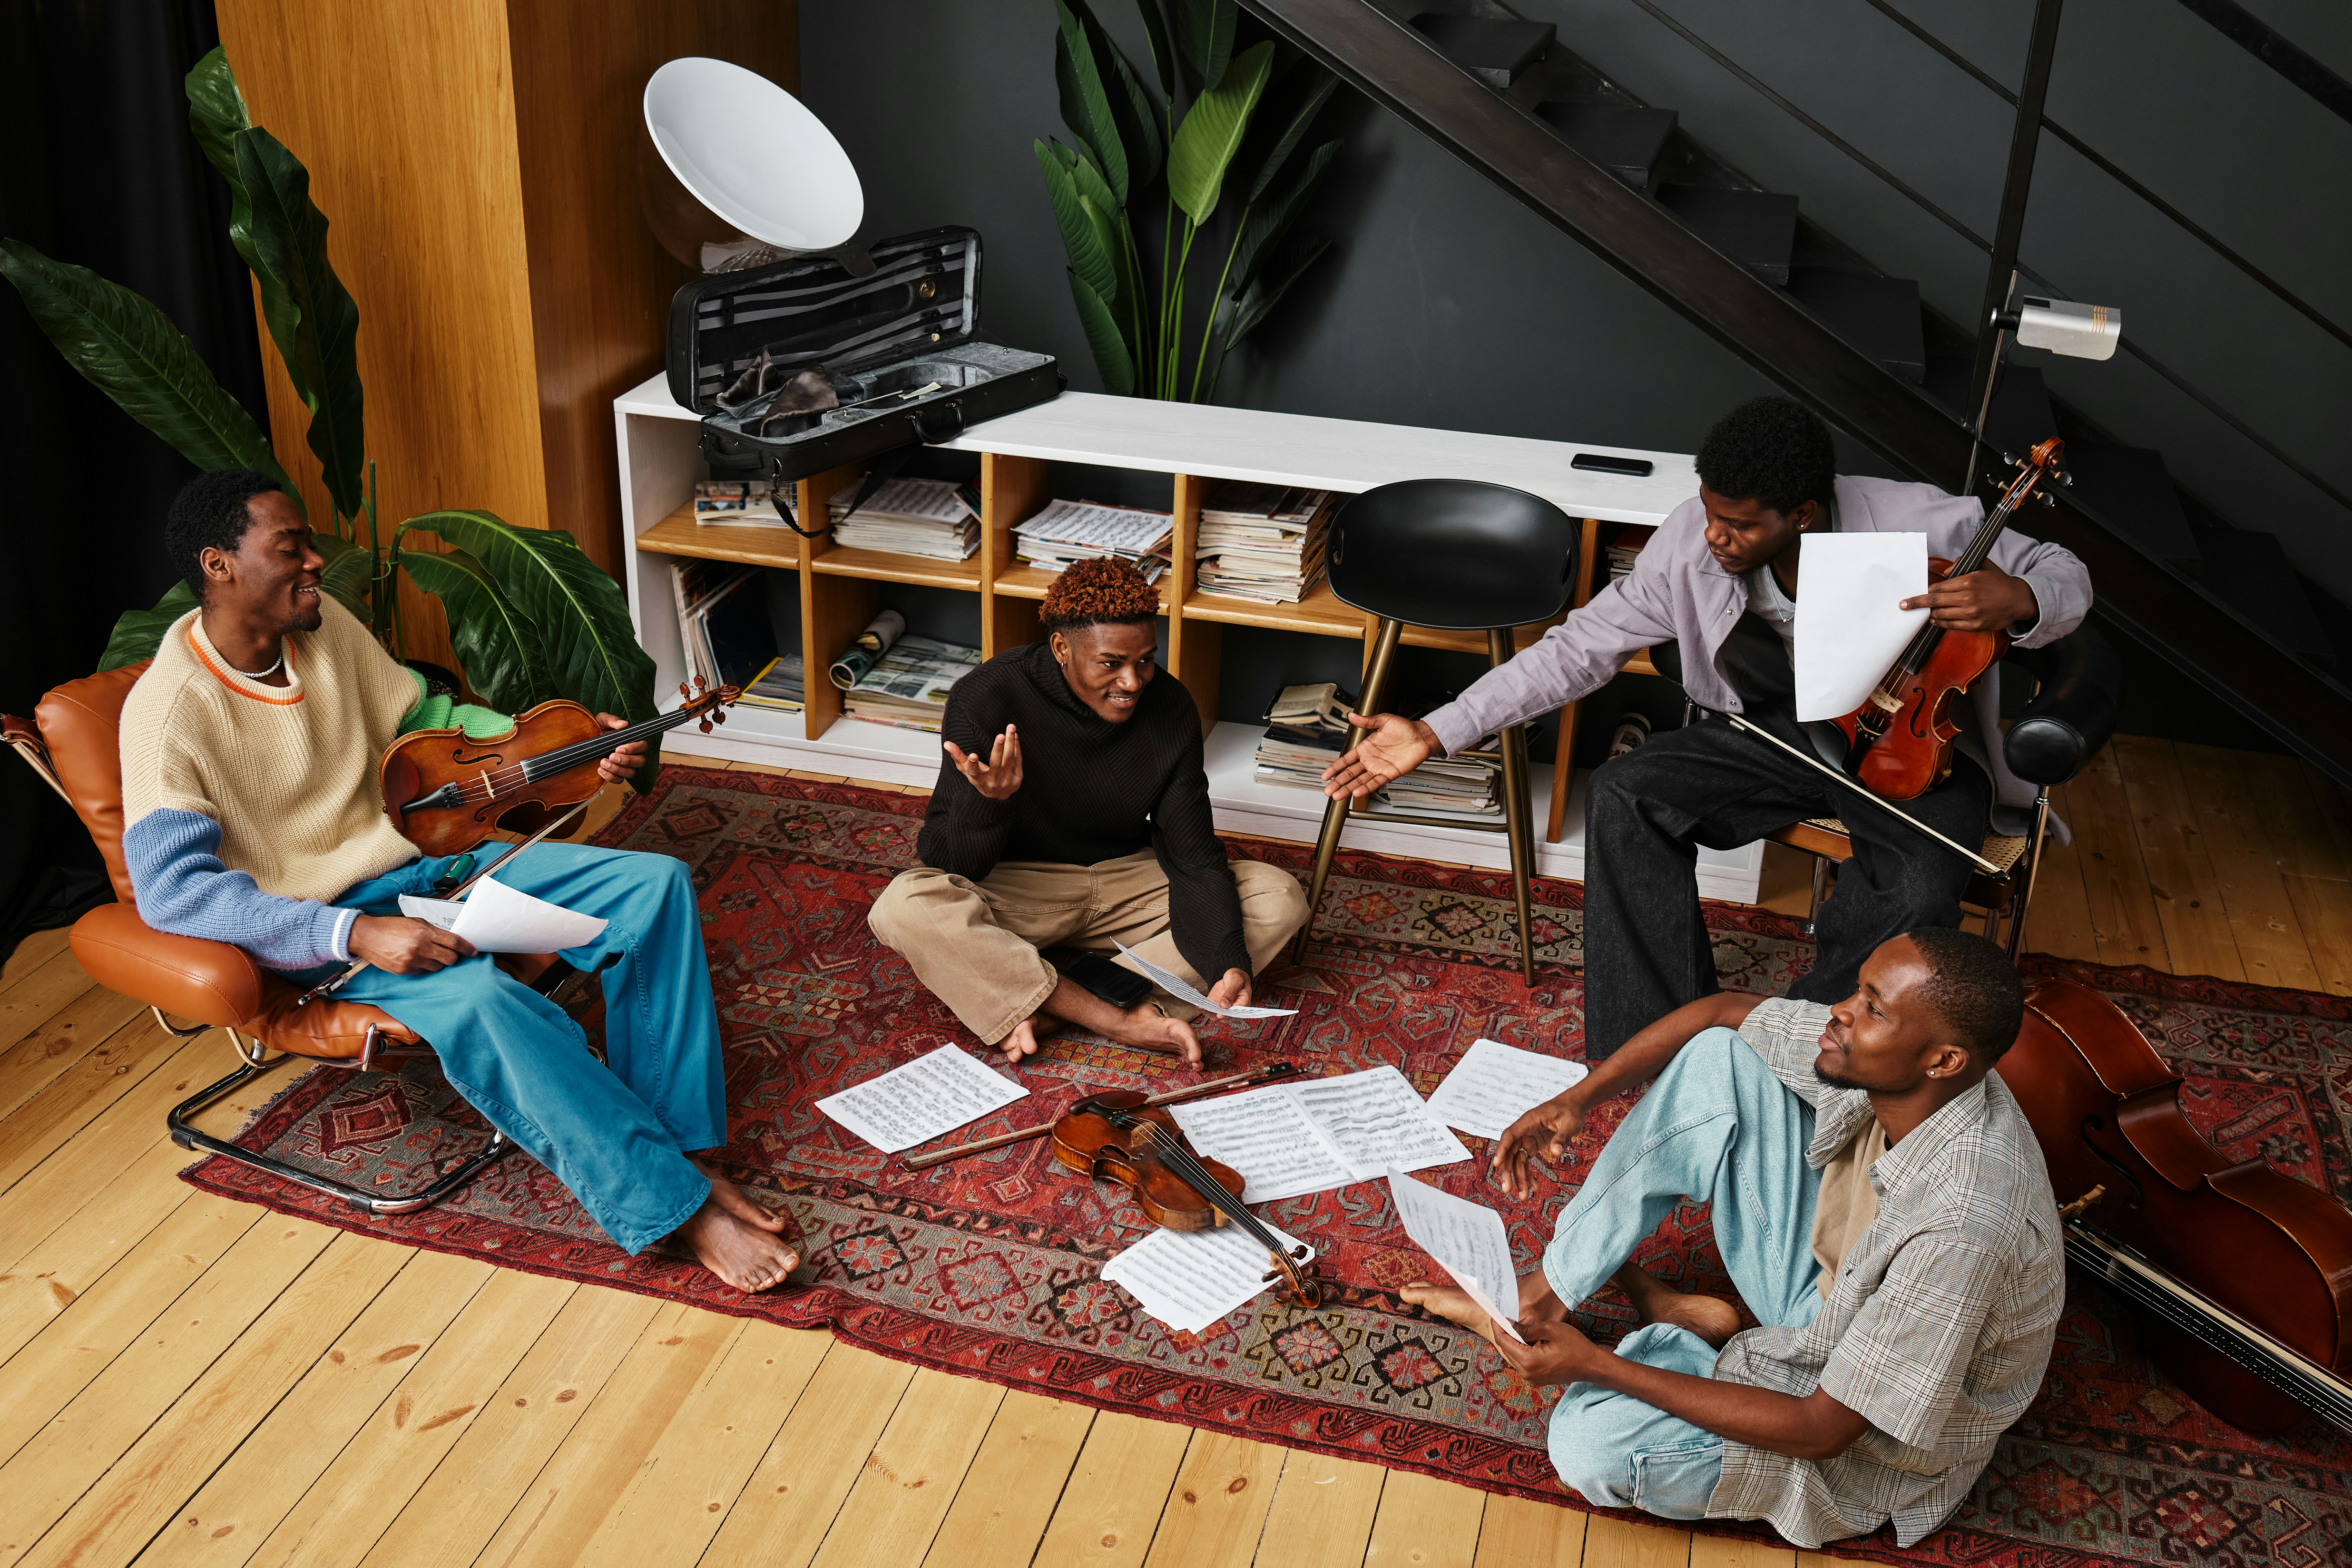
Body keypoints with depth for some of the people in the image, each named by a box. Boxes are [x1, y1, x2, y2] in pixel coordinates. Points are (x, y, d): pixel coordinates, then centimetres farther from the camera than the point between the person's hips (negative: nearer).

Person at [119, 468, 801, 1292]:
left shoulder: (326, 627, 3)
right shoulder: (171, 710, -17)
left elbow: (426, 720, 17)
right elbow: (172, 887, -24)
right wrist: (354, 932, -35)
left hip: (425, 856, 7)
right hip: (325, 925, -7)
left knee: (653, 884, -9)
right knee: (478, 996, -38)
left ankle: (676, 1144, -12)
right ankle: (676, 1207, -29)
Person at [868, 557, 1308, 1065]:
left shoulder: (1171, 708, -12)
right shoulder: (988, 699, -21)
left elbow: (1194, 856, -10)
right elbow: (950, 865, -19)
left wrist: (1228, 963, -27)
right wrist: (988, 800, -42)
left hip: (1128, 881, 4)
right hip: (1018, 888, -3)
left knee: (1280, 900, -18)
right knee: (905, 908, -34)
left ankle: (1044, 1008, -28)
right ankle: (1125, 1023, -32)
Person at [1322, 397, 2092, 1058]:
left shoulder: (1918, 523, -25)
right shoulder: (1690, 543, -16)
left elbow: (2067, 576, -10)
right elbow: (1581, 646, -9)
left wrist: (2017, 601, -38)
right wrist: (1436, 732, -15)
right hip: (1771, 736, 3)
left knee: (1918, 892, -33)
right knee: (1623, 795, -21)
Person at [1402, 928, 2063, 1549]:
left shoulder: (1963, 1223, -39)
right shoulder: (1880, 1062, -18)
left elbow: (1821, 1431, -32)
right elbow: (1724, 1012, -1)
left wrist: (1597, 1366, -28)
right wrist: (1576, 1101, -12)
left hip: (1865, 1444, -7)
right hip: (1832, 1300, 7)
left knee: (1590, 1443, -25)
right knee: (1716, 1058, -9)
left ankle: (1677, 1349, 9)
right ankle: (1545, 1292, 2)